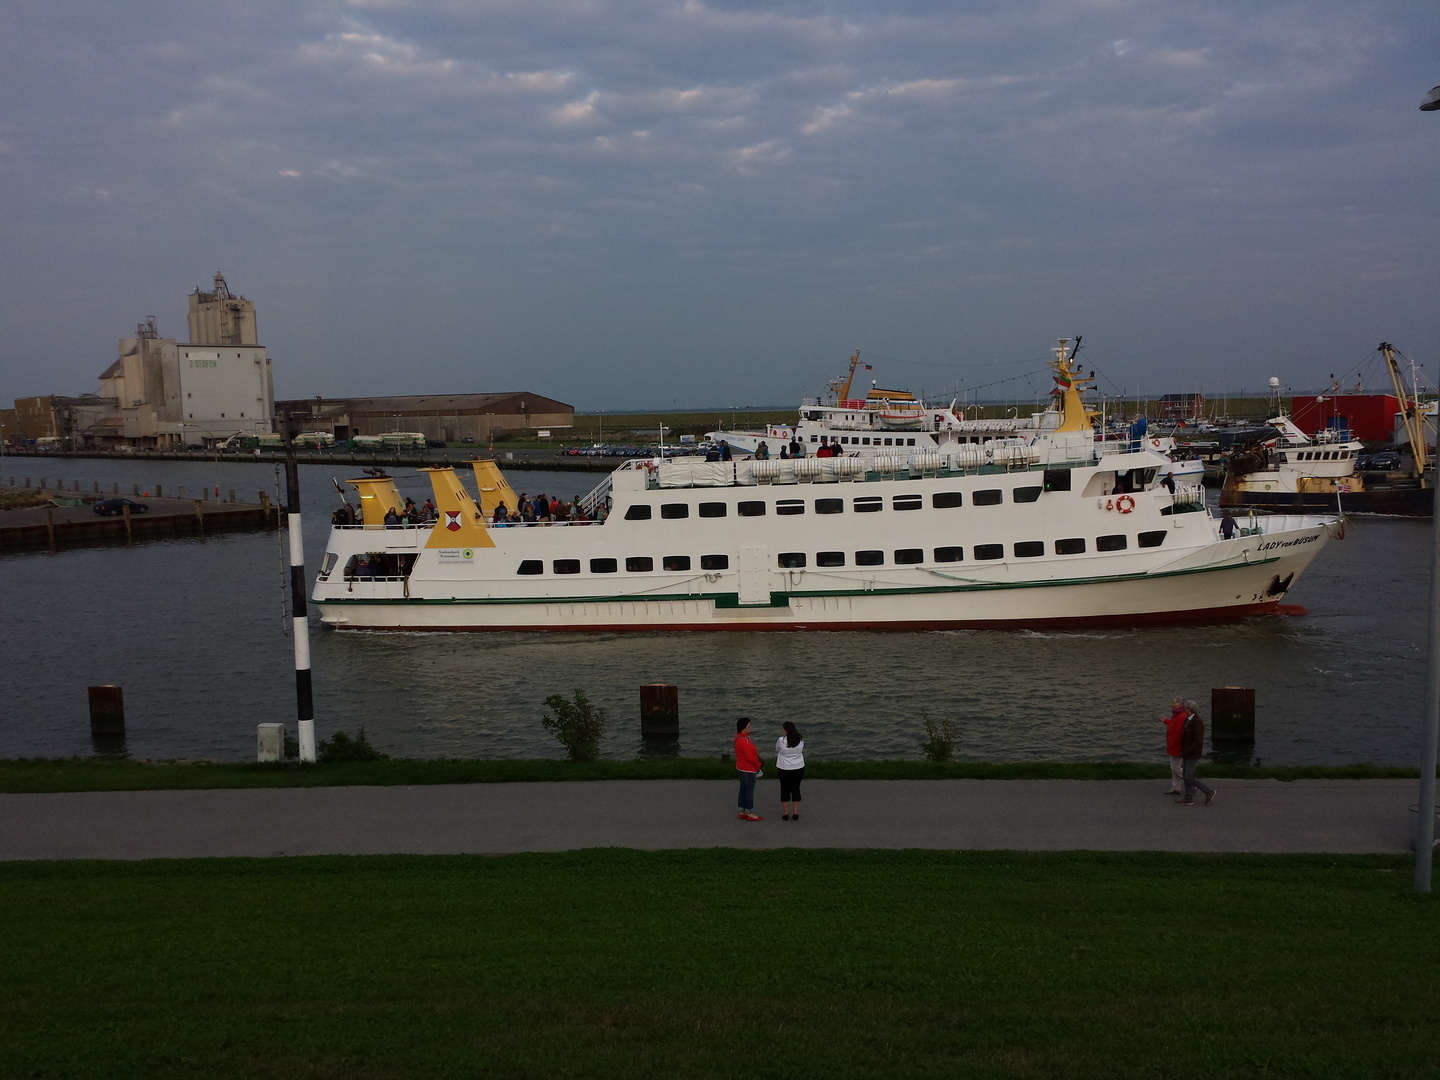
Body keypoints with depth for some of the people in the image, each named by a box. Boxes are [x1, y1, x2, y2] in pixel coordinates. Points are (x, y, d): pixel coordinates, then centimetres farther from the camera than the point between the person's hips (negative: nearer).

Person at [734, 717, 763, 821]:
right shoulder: (744, 740, -27)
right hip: (748, 770, -10)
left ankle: (742, 812, 25)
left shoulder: (739, 737, 5)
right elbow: (750, 757, -26)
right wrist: (758, 765, -9)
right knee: (750, 791, 2)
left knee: (743, 790, 16)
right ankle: (750, 814, 12)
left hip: (742, 768, 10)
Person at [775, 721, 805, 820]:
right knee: (796, 789, 13)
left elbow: (777, 750, 1)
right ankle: (795, 813, 16)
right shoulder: (800, 739, -9)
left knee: (785, 790, 11)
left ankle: (786, 813, 15)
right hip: (798, 768, 2)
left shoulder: (781, 740, -18)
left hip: (784, 769, -2)